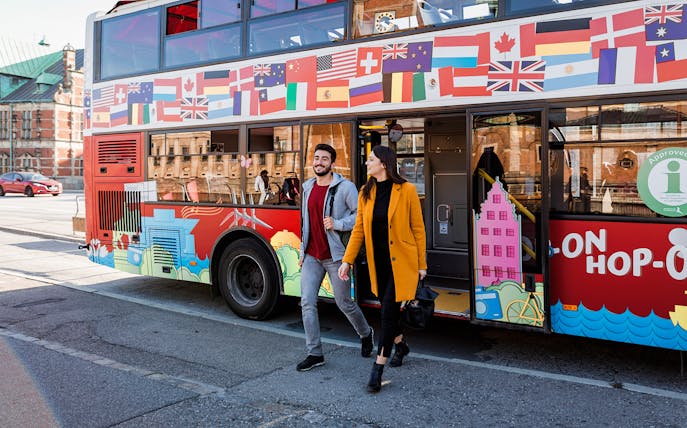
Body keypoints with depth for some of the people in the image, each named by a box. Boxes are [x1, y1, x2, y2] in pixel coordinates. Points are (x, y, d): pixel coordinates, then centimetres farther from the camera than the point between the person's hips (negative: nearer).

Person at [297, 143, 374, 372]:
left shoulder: (345, 187, -9)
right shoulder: (307, 187, 11)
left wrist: (337, 224, -22)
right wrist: (302, 251, 17)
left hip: (335, 256, -5)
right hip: (311, 256, 5)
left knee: (344, 302, 7)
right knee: (307, 302, -1)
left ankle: (366, 333, 35)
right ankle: (315, 354, 9)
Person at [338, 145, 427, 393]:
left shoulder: (406, 190, -11)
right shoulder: (366, 193, 3)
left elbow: (418, 228, -6)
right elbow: (359, 229, 6)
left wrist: (422, 264, -3)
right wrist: (347, 260, 0)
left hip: (401, 261, -5)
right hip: (378, 262, 5)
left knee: (388, 310, -7)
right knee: (388, 307, 17)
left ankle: (378, 368, 0)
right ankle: (400, 345, 44)